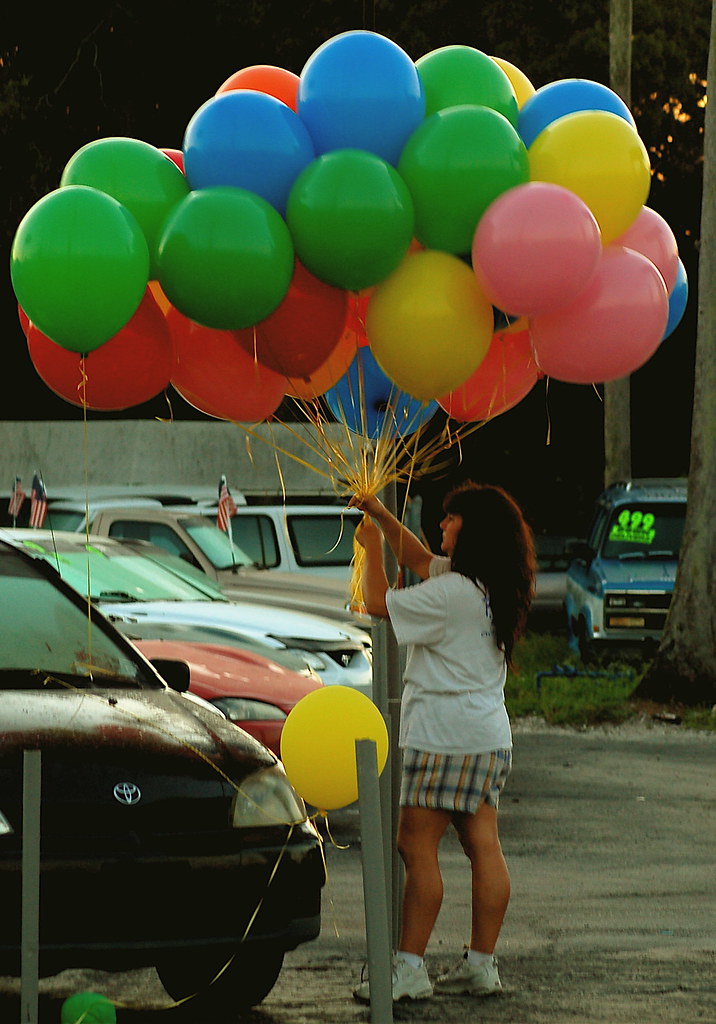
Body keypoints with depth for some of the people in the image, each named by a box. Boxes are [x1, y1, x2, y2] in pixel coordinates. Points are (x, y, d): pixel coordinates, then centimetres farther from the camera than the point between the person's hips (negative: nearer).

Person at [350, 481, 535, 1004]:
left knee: (417, 846, -6)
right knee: (484, 847, 8)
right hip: (489, 736, 9)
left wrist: (372, 546, 4)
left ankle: (410, 968, -7)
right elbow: (420, 559, 25)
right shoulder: (492, 588, 10)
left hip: (445, 735, -9)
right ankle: (481, 965, 10)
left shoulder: (453, 593, -18)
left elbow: (378, 603, -10)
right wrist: (383, 518, 19)